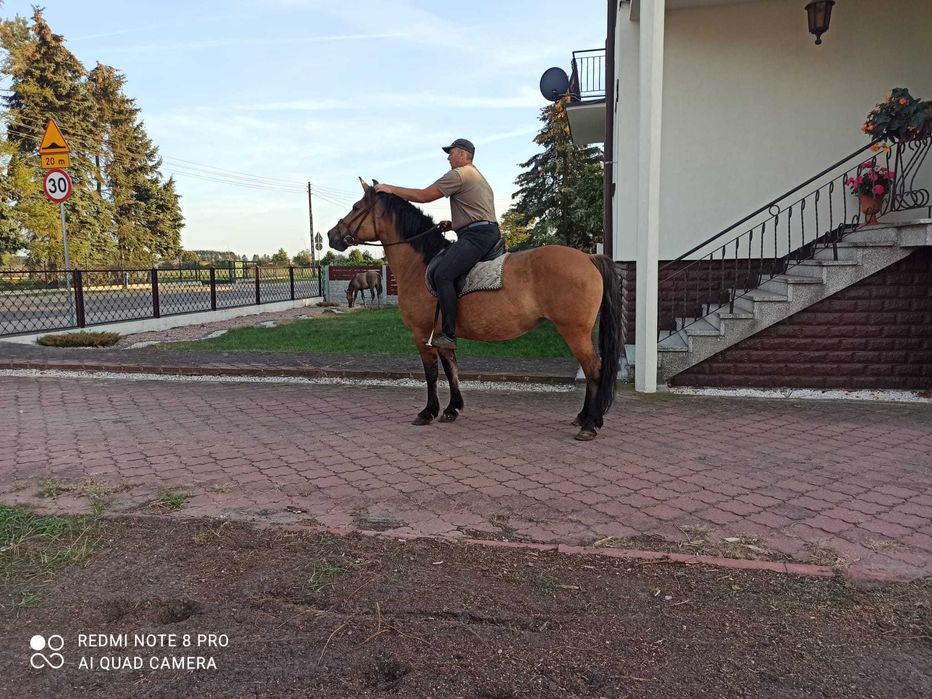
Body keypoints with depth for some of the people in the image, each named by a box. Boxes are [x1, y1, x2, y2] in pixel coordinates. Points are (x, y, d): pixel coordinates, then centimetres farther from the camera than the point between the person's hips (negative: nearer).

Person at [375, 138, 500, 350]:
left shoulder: (459, 174, -6)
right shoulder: (477, 176, 29)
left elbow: (423, 196, -8)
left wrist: (391, 188, 1)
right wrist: (454, 224, 19)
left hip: (476, 235, -11)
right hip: (490, 234, 11)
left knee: (442, 274, -22)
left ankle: (448, 335, -28)